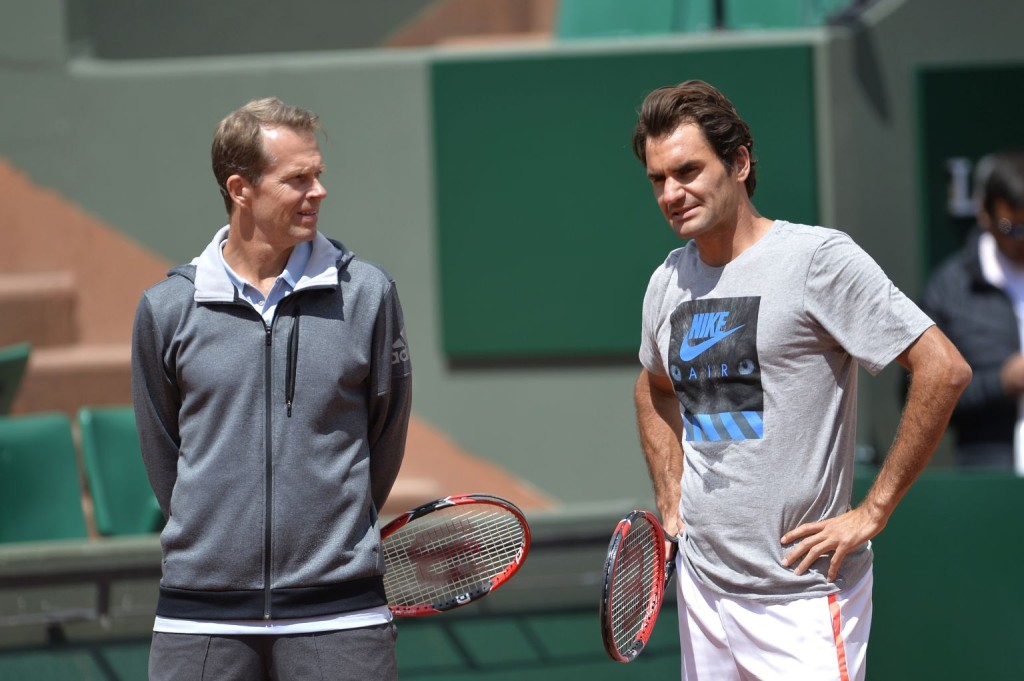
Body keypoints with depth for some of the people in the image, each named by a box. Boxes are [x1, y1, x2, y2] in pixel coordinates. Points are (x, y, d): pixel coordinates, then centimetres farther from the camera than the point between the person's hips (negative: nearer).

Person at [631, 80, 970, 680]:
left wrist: (872, 512, -16)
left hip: (800, 600, -7)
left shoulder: (818, 258, -13)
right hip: (701, 583, 7)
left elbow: (944, 370, -17)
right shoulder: (668, 282, 9)